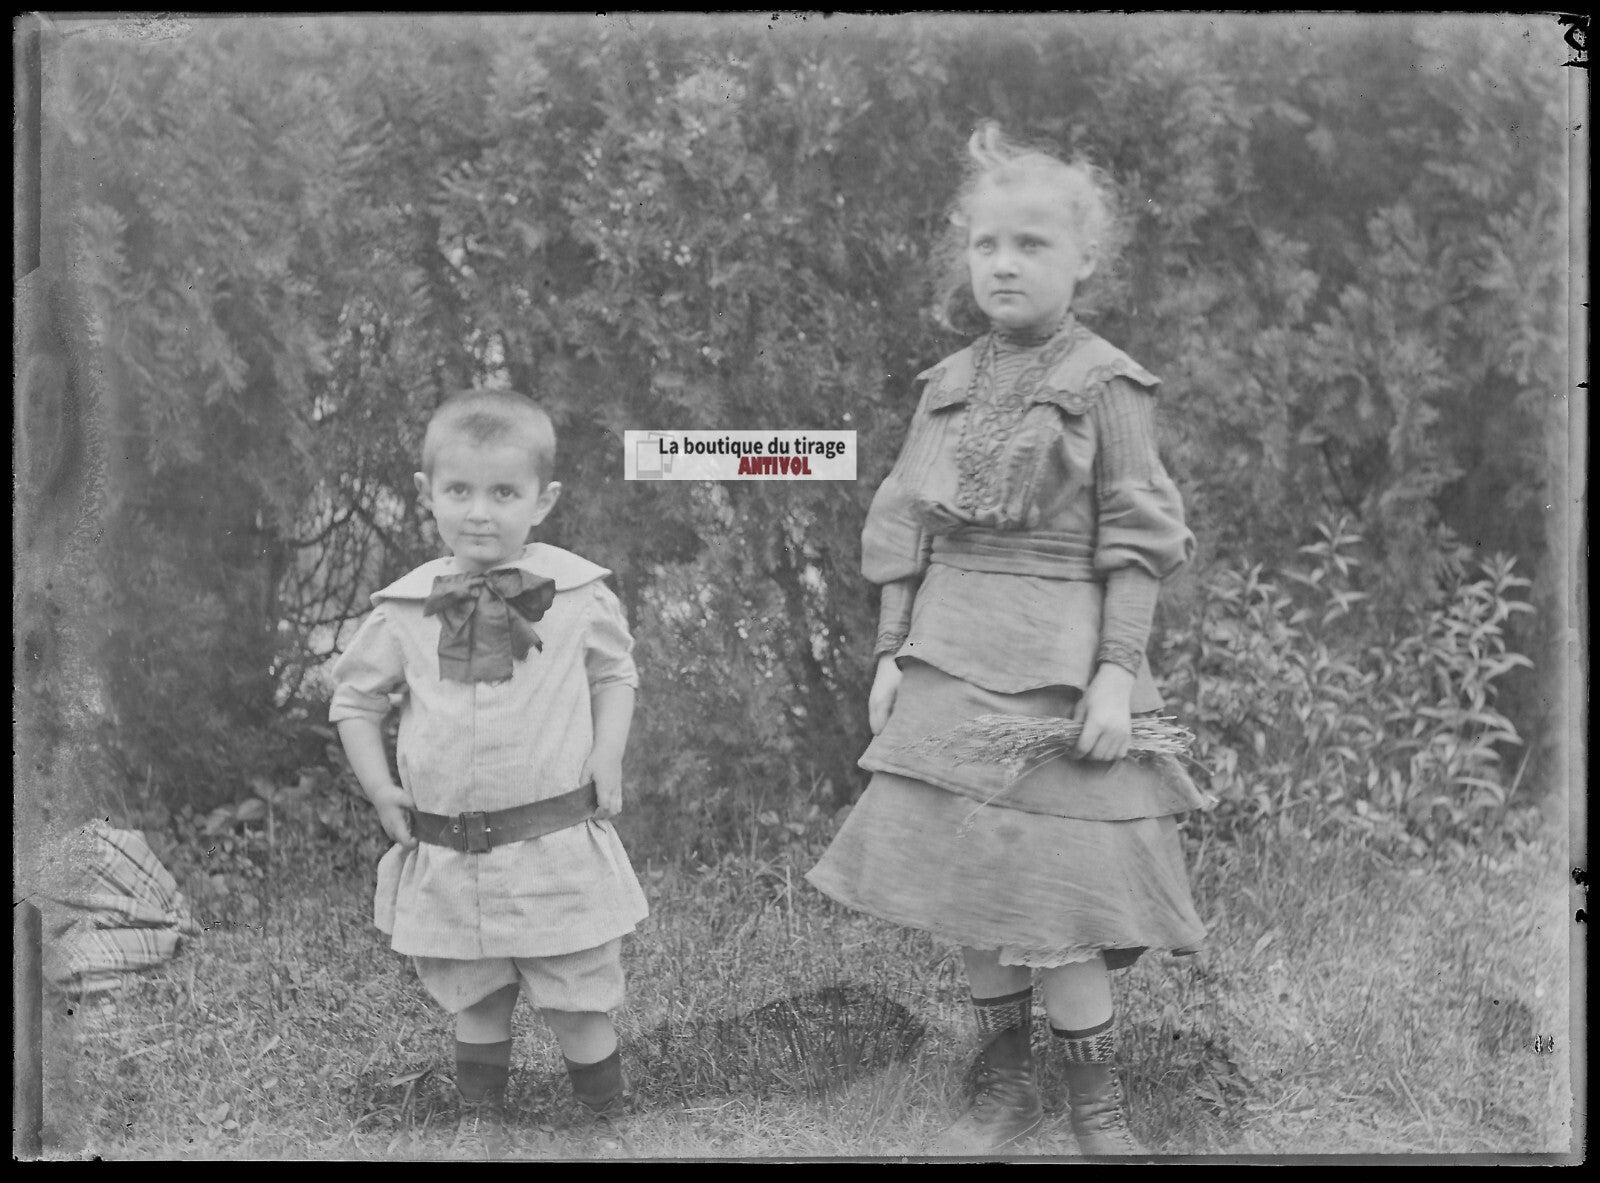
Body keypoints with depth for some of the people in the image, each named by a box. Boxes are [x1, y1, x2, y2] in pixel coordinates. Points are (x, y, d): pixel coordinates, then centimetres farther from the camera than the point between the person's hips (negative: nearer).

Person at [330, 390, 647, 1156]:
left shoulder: (579, 594, -5)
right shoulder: (405, 610, -2)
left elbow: (615, 673, 10)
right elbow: (354, 696, 11)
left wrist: (607, 757, -4)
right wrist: (378, 786, 0)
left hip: (557, 847, -2)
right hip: (445, 858, 2)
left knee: (580, 1004, 7)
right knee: (474, 1005, 16)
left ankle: (611, 1123, 25)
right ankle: (479, 1121, 34)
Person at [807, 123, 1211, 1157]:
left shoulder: (1106, 385, -5)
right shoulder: (949, 385, 9)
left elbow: (1137, 542, -7)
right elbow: (906, 528, 12)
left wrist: (1117, 672, -13)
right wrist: (891, 652, 8)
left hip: (1056, 666, -5)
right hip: (948, 659, 5)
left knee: (1049, 893, -5)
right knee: (967, 886, 9)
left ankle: (1098, 1104, 13)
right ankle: (1005, 1087, 24)